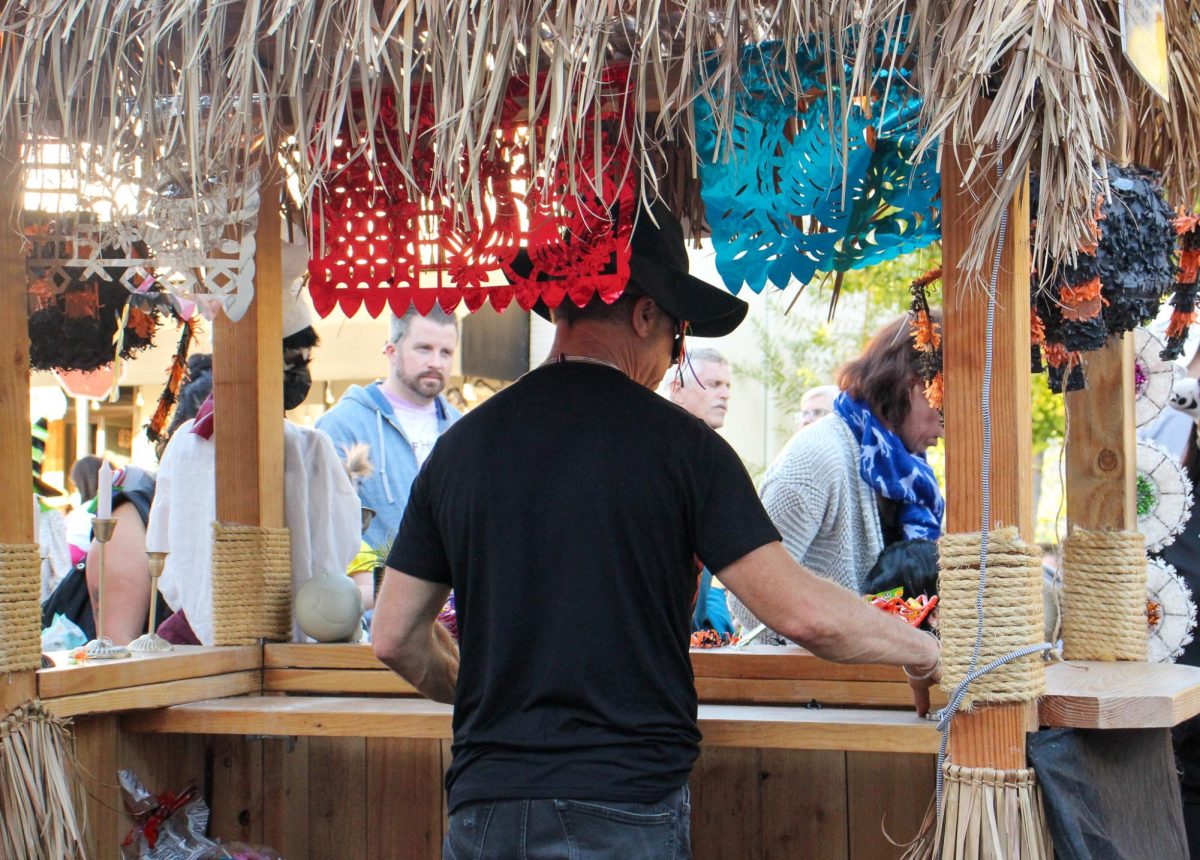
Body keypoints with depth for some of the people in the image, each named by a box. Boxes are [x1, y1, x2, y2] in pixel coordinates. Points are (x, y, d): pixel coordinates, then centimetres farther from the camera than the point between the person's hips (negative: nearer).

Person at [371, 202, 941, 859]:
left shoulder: (462, 444, 6)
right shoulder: (679, 444, -6)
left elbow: (395, 637, 11)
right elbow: (804, 614, -9)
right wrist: (922, 651, 8)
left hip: (485, 806, 4)